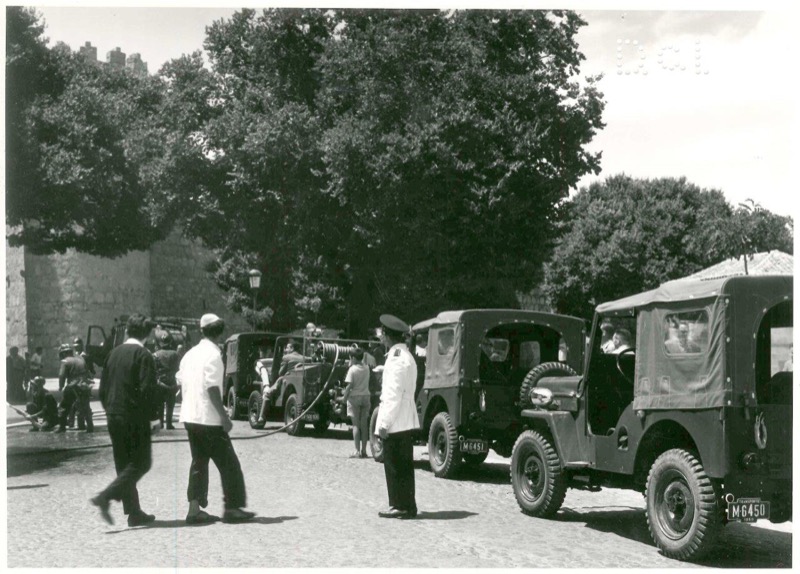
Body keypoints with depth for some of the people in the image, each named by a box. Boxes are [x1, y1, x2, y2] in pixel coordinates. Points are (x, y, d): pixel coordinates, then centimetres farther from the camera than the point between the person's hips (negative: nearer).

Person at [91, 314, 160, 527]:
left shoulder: (115, 353, 10)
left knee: (124, 465, 12)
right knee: (141, 463, -1)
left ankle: (134, 512, 14)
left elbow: (103, 387, 14)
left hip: (114, 417, 7)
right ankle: (105, 497, -15)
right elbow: (148, 389, -16)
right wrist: (154, 417, -9)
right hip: (135, 418, -7)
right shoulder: (143, 355, -11)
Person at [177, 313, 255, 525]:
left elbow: (181, 383, 15)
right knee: (228, 463, 1)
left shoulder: (190, 354, 11)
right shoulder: (213, 355, -13)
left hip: (190, 416, 8)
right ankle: (232, 508, 3)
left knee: (199, 463, 13)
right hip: (209, 419, -8)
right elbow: (212, 388, -20)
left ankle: (194, 509, 9)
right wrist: (224, 416, -18)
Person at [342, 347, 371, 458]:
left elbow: (350, 385, -15)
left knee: (356, 424, -3)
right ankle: (364, 450, 10)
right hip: (366, 396, 5)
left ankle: (357, 451, -8)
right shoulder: (366, 368, 5)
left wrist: (344, 397, -5)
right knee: (364, 424, 9)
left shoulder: (352, 369, -10)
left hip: (354, 397, -5)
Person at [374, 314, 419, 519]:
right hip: (405, 422, 10)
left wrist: (384, 423, -19)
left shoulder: (397, 358, -16)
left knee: (396, 466, -4)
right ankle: (404, 505, 17)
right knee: (402, 465, 12)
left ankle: (402, 506, 0)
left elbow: (394, 394, -20)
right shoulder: (404, 355, 17)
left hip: (396, 423, -10)